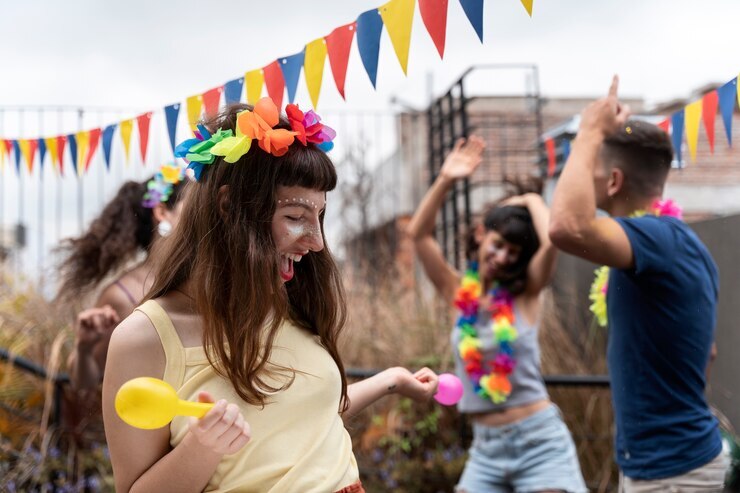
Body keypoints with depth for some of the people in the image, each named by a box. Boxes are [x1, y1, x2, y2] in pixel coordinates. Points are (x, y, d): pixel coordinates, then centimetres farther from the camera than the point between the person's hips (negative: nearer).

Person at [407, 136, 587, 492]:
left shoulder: (525, 293, -3)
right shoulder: (459, 293, 4)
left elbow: (553, 241, -22)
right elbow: (418, 233, -5)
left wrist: (531, 201, -6)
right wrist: (445, 181, -15)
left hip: (539, 441, -3)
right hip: (485, 446, 3)